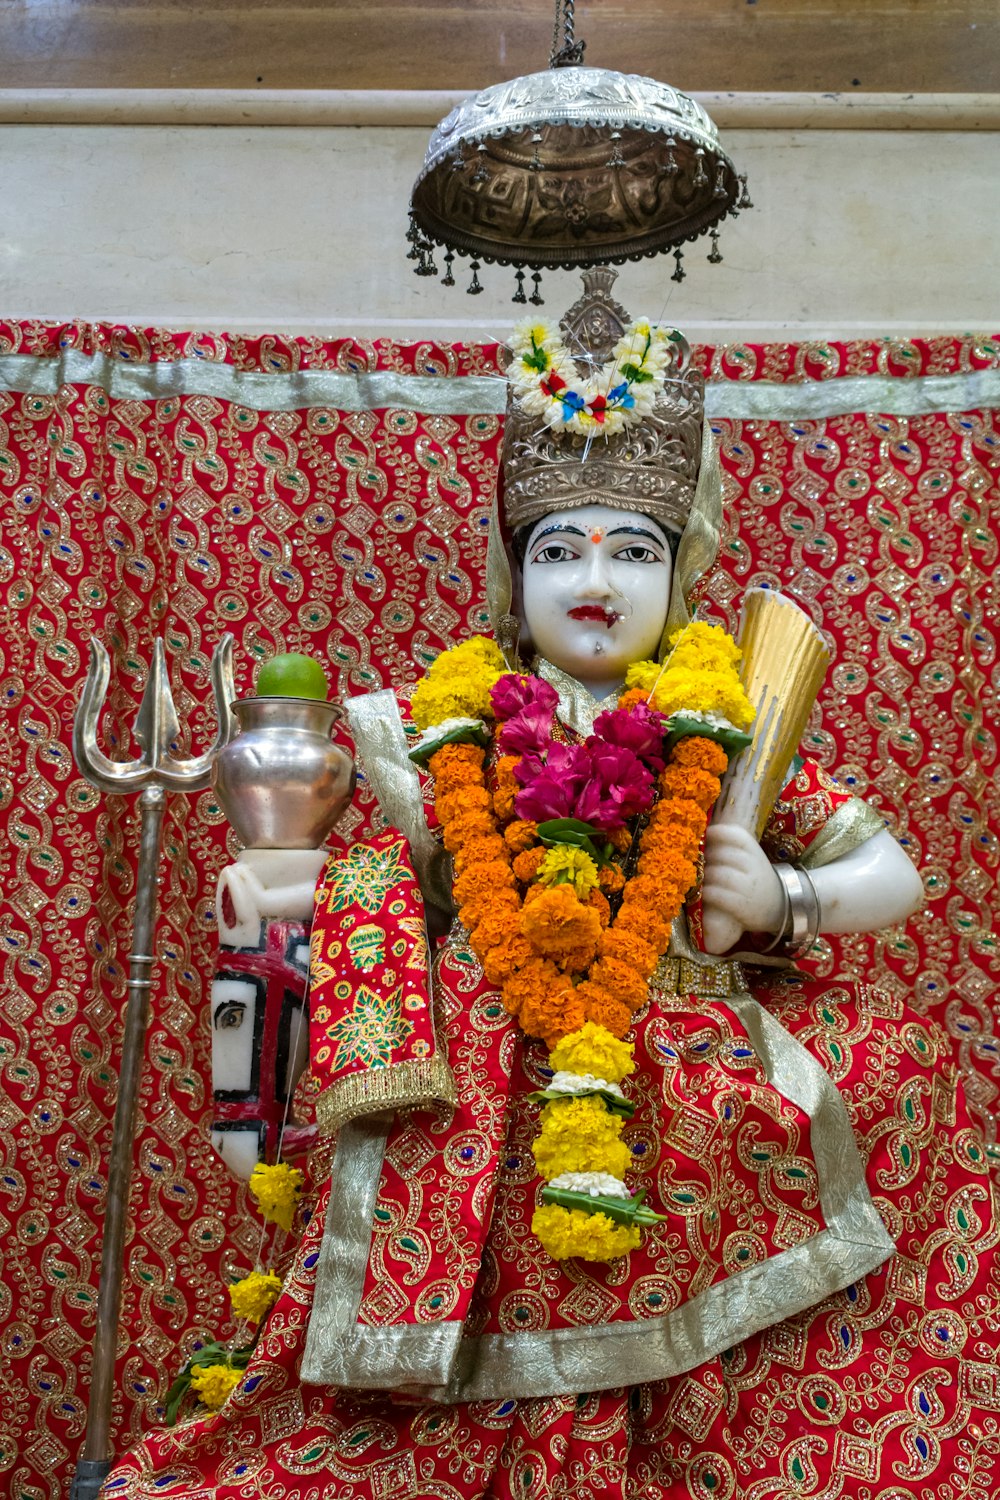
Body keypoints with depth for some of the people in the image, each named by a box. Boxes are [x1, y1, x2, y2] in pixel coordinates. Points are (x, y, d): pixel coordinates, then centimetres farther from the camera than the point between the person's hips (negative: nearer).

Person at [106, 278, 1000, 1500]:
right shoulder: (459, 720, 7)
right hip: (489, 1086, -2)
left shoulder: (717, 732, 7)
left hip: (685, 1069, 2)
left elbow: (892, 874, 12)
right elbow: (413, 896, 14)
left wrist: (785, 900, -3)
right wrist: (398, 801, -1)